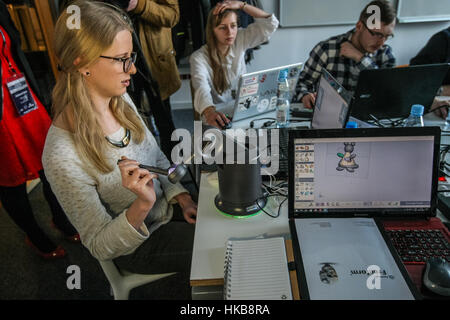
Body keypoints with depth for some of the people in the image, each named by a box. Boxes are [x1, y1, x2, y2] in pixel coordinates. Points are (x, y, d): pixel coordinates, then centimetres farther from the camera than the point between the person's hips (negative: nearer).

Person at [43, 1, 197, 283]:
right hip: (138, 246, -6)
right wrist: (142, 204, -38)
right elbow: (100, 246, -20)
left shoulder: (121, 101, -10)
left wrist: (183, 198, -6)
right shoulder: (63, 156, -32)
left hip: (169, 207, 6)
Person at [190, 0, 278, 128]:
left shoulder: (239, 41, 1)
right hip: (218, 114, -3)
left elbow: (270, 23, -2)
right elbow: (202, 90, -32)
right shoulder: (199, 58, -14)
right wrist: (209, 112, -54)